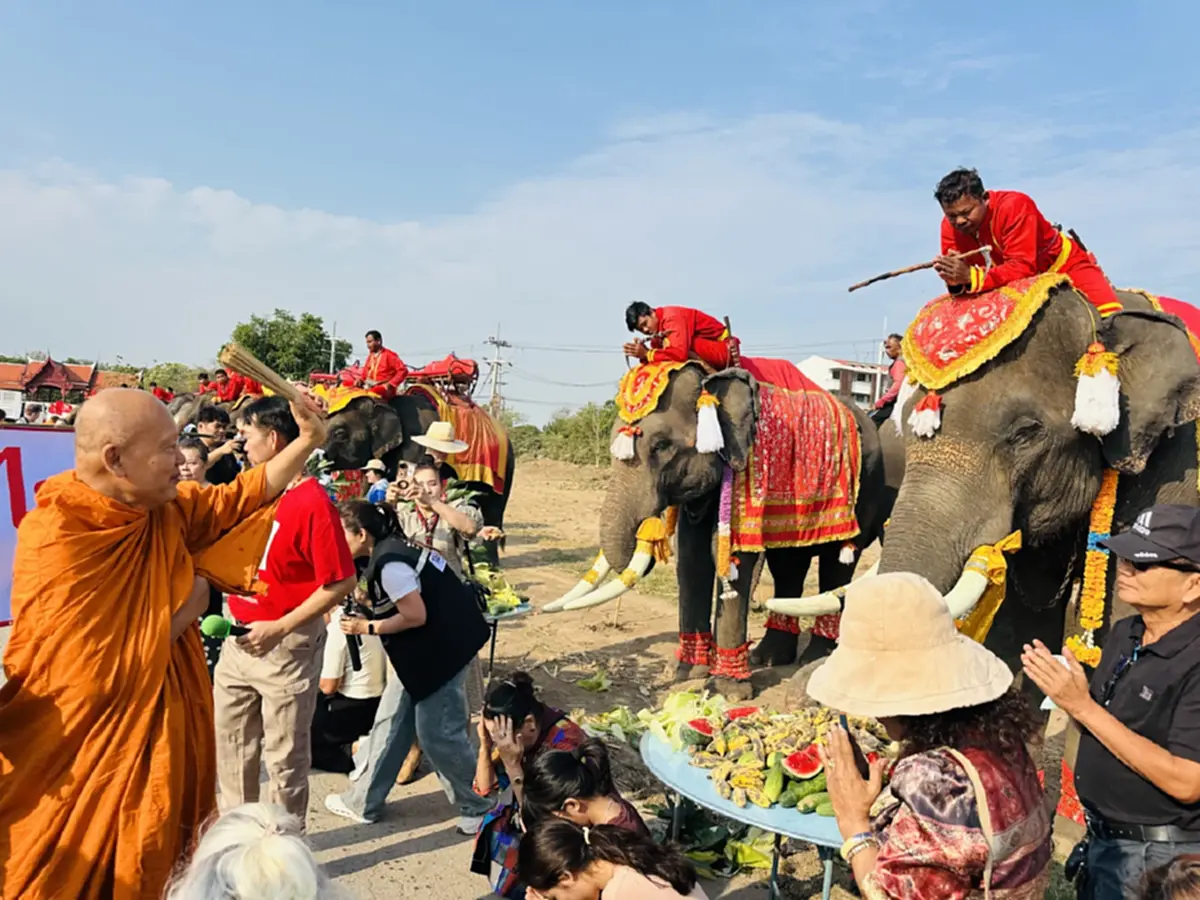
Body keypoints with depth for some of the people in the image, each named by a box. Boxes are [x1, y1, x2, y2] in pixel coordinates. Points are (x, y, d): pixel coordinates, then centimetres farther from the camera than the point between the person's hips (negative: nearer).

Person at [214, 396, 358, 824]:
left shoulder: (313, 502, -20)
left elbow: (341, 582, -21)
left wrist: (280, 628, -22)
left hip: (287, 646, -8)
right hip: (239, 638, 8)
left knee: (284, 754, 7)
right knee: (231, 743, 20)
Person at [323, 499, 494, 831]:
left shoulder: (389, 563, -23)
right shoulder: (388, 550, 7)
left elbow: (416, 616, -22)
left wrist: (367, 627, -12)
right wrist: (365, 606, 5)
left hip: (441, 647, -10)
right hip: (428, 648, 10)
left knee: (437, 733, -1)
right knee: (391, 721, 15)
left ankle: (480, 808, 17)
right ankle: (362, 801, 28)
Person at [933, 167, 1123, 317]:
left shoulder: (1014, 206, -32)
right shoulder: (950, 227, -16)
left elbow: (1023, 267, -39)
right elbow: (966, 272, -19)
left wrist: (971, 277, -53)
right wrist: (956, 282, -46)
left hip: (1064, 264, -5)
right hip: (1025, 285, 6)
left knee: (1110, 315, -22)